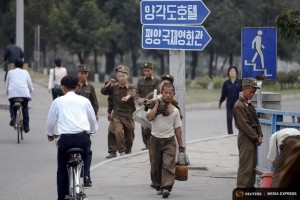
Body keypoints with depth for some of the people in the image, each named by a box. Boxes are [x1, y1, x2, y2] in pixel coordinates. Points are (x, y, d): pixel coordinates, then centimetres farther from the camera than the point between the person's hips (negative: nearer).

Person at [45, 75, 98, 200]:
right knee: (83, 165, 23)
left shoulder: (58, 101, 7)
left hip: (65, 138, -1)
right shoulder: (84, 101, 10)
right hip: (83, 137, 1)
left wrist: (50, 134, 33)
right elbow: (93, 120, 19)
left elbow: (50, 121, 12)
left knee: (62, 171, 9)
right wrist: (92, 131, 41)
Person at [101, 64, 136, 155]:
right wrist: (109, 84, -14)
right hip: (118, 116, 0)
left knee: (129, 138, 8)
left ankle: (128, 152, 31)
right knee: (118, 131, -25)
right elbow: (103, 92, 2)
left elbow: (132, 94, -25)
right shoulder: (114, 87, 5)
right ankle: (121, 151, -18)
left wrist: (128, 96, -49)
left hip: (129, 116, 0)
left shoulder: (131, 87, -2)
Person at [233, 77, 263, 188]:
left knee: (252, 166, 11)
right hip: (245, 138, -9)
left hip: (253, 139, 9)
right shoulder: (239, 106, -12)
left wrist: (259, 135, 3)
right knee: (245, 166, -10)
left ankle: (250, 186, 17)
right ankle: (241, 188, -9)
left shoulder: (250, 105, 16)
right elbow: (244, 125, -16)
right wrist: (256, 138, -14)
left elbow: (256, 122, 18)